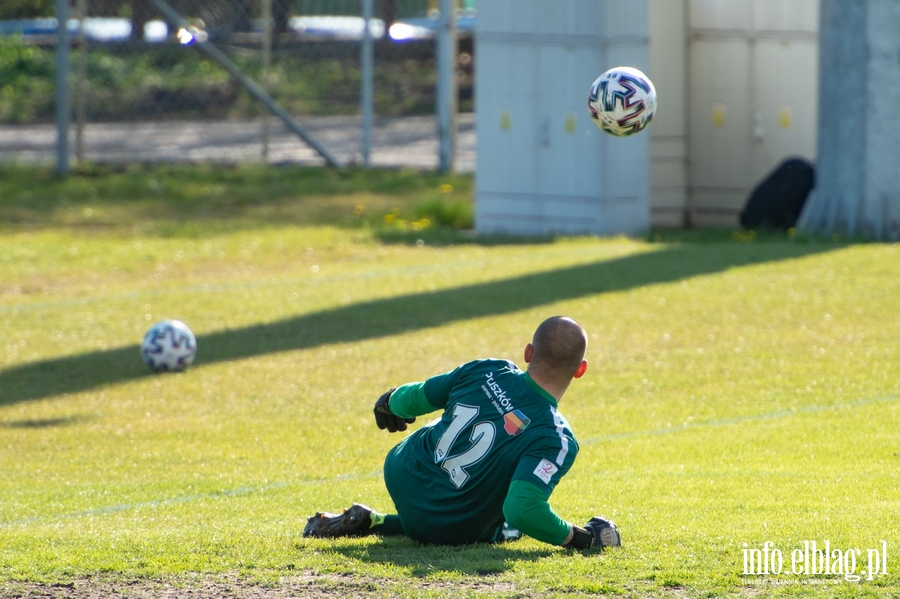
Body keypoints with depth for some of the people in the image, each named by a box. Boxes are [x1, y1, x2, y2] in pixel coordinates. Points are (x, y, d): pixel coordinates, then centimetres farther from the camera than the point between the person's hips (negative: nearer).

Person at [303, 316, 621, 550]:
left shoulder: (487, 372, -11)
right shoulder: (557, 440, -25)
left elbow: (413, 399, 3)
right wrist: (582, 538, -20)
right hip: (448, 531, -6)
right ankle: (378, 524, 7)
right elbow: (523, 509, -35)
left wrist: (390, 403, 27)